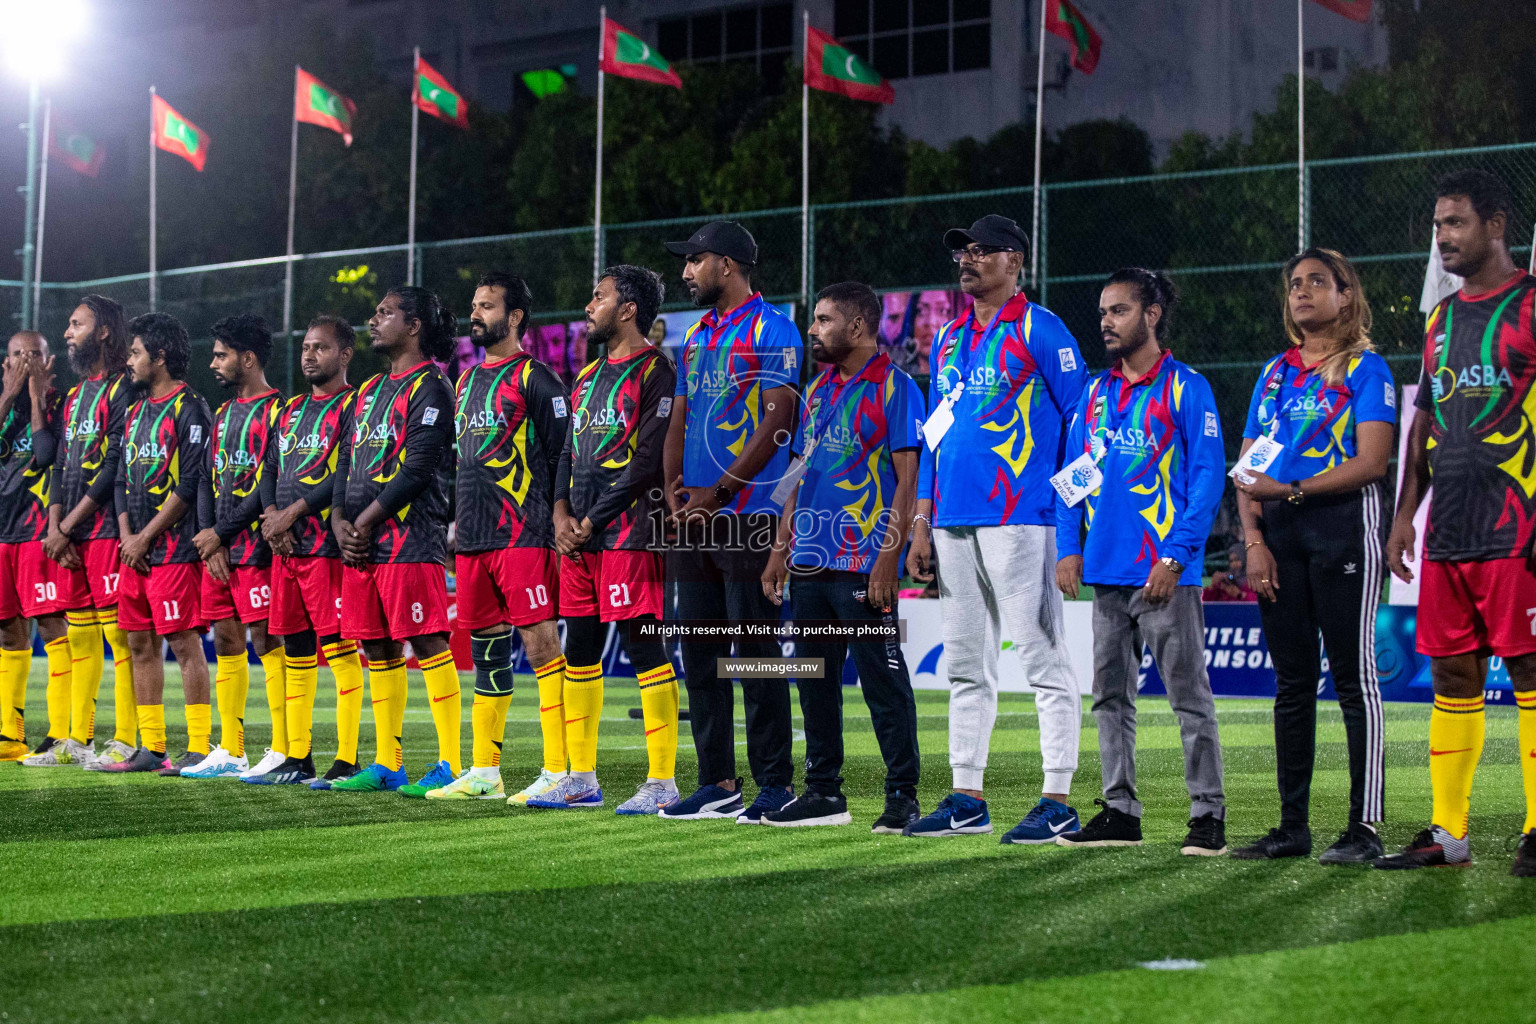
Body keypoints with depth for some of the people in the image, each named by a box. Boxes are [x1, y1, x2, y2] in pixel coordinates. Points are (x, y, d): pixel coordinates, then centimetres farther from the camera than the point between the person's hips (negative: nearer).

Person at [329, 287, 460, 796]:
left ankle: (450, 765, -8)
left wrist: (366, 520, -12)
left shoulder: (430, 387, -5)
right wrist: (340, 522, 3)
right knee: (377, 648, 9)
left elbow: (418, 467, -14)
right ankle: (387, 764, 16)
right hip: (360, 542, 9)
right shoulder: (369, 391, 22)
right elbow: (347, 460, 19)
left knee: (428, 644, -9)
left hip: (409, 539, -9)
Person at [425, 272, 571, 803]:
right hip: (473, 540, 8)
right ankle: (484, 773, 17)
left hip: (522, 536, -8)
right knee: (486, 651, 11)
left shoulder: (534, 379, -5)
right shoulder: (468, 380, 19)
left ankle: (558, 771, -7)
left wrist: (553, 524, -12)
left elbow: (561, 456, -8)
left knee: (541, 644, -8)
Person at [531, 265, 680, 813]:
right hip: (579, 538, 9)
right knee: (579, 652, 10)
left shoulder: (654, 371, -8)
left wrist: (593, 519, -13)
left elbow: (648, 460, -14)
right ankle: (581, 779, 18)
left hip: (628, 532, -9)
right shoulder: (588, 376, 20)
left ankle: (663, 783, -5)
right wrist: (561, 512, 3)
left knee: (643, 647, -8)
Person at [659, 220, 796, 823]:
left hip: (747, 514, -8)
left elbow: (778, 418, -14)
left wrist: (718, 492, -14)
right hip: (694, 518, 8)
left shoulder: (770, 329, -5)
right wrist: (675, 490, 3)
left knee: (755, 648, -6)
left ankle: (775, 783, 0)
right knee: (699, 650, 7)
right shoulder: (697, 335, 19)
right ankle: (717, 783, 13)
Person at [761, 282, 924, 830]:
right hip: (810, 561, 8)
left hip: (864, 566, -8)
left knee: (884, 682, -4)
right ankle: (824, 792, 20)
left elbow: (908, 480, -11)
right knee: (815, 680, 11)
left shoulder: (894, 388, -6)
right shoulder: (818, 389, 18)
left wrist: (888, 559, -18)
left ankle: (903, 796, 3)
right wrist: (781, 548, 15)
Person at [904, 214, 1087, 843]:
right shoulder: (949, 340, 19)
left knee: (1042, 658, -7)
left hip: (1018, 518, -8)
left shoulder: (1039, 331, -3)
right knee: (965, 665, 10)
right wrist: (922, 521, 15)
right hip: (953, 521, 8)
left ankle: (1057, 802, -4)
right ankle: (966, 799, 17)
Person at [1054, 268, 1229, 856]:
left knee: (1189, 695, -2)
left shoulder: (1187, 388, -3)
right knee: (1111, 695, 9)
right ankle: (1119, 811, 16)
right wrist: (1069, 547, 5)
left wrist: (1174, 557, -15)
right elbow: (1072, 474, 17)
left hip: (1164, 574, -6)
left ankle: (1208, 814, 3)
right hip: (1106, 572, 6)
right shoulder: (1095, 394, 15)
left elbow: (1207, 479, -8)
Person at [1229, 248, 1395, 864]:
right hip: (1279, 537, 6)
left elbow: (1371, 463, -11)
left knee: (1354, 676, -5)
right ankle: (1293, 826, 12)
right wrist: (1254, 539, 1)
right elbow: (1247, 467, 15)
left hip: (1343, 527, -6)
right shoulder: (1275, 374, 18)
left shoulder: (1365, 369, 0)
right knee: (1291, 681, 7)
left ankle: (1365, 827, -3)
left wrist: (1290, 490, -18)